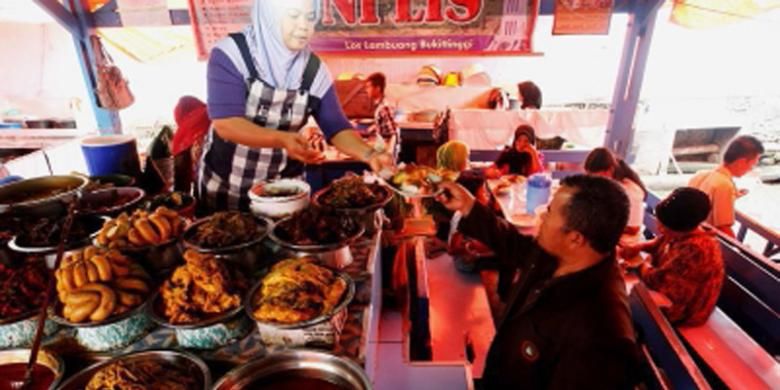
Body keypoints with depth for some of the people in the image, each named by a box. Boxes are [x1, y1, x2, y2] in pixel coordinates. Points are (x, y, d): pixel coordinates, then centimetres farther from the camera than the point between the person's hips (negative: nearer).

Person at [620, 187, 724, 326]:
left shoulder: (695, 250, -35)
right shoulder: (684, 233, -6)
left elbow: (657, 280, -32)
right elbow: (661, 242, 15)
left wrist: (643, 266, -10)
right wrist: (638, 247, -5)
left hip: (682, 311, -8)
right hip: (671, 293, 9)